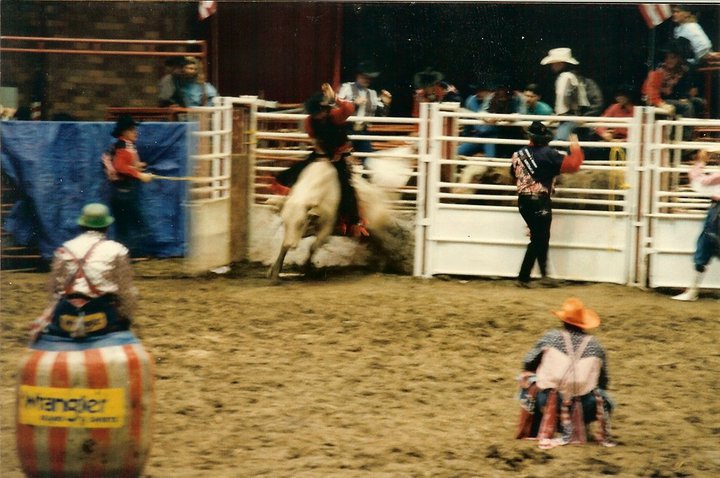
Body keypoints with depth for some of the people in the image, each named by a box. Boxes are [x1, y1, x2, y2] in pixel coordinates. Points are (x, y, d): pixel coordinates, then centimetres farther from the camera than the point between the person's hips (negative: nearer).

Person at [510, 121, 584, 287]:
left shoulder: (519, 155, 4)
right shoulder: (548, 154, -13)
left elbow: (513, 173, 19)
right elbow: (572, 164, -13)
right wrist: (576, 149, 3)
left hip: (523, 201, 7)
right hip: (539, 203, -7)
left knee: (540, 238, 18)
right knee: (538, 240, 2)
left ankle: (544, 275, 24)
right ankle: (523, 277, 0)